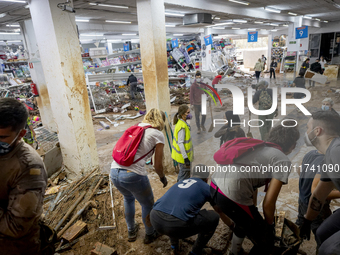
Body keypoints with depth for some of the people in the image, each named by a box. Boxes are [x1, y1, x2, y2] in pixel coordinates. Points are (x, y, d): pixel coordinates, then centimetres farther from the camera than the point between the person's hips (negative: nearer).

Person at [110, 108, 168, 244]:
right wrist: (163, 178, 22)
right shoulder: (157, 134, 2)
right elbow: (158, 166, 2)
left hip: (114, 171, 7)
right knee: (147, 205, 22)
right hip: (133, 175, -6)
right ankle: (150, 235, 43)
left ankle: (131, 232, 50)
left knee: (128, 198, 35)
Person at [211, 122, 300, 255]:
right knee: (265, 242, 14)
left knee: (245, 220, 38)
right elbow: (268, 203, -2)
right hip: (231, 194, -9)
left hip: (214, 186, 9)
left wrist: (253, 211, 39)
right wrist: (269, 225, 18)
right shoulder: (283, 160, 1)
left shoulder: (260, 147, 23)